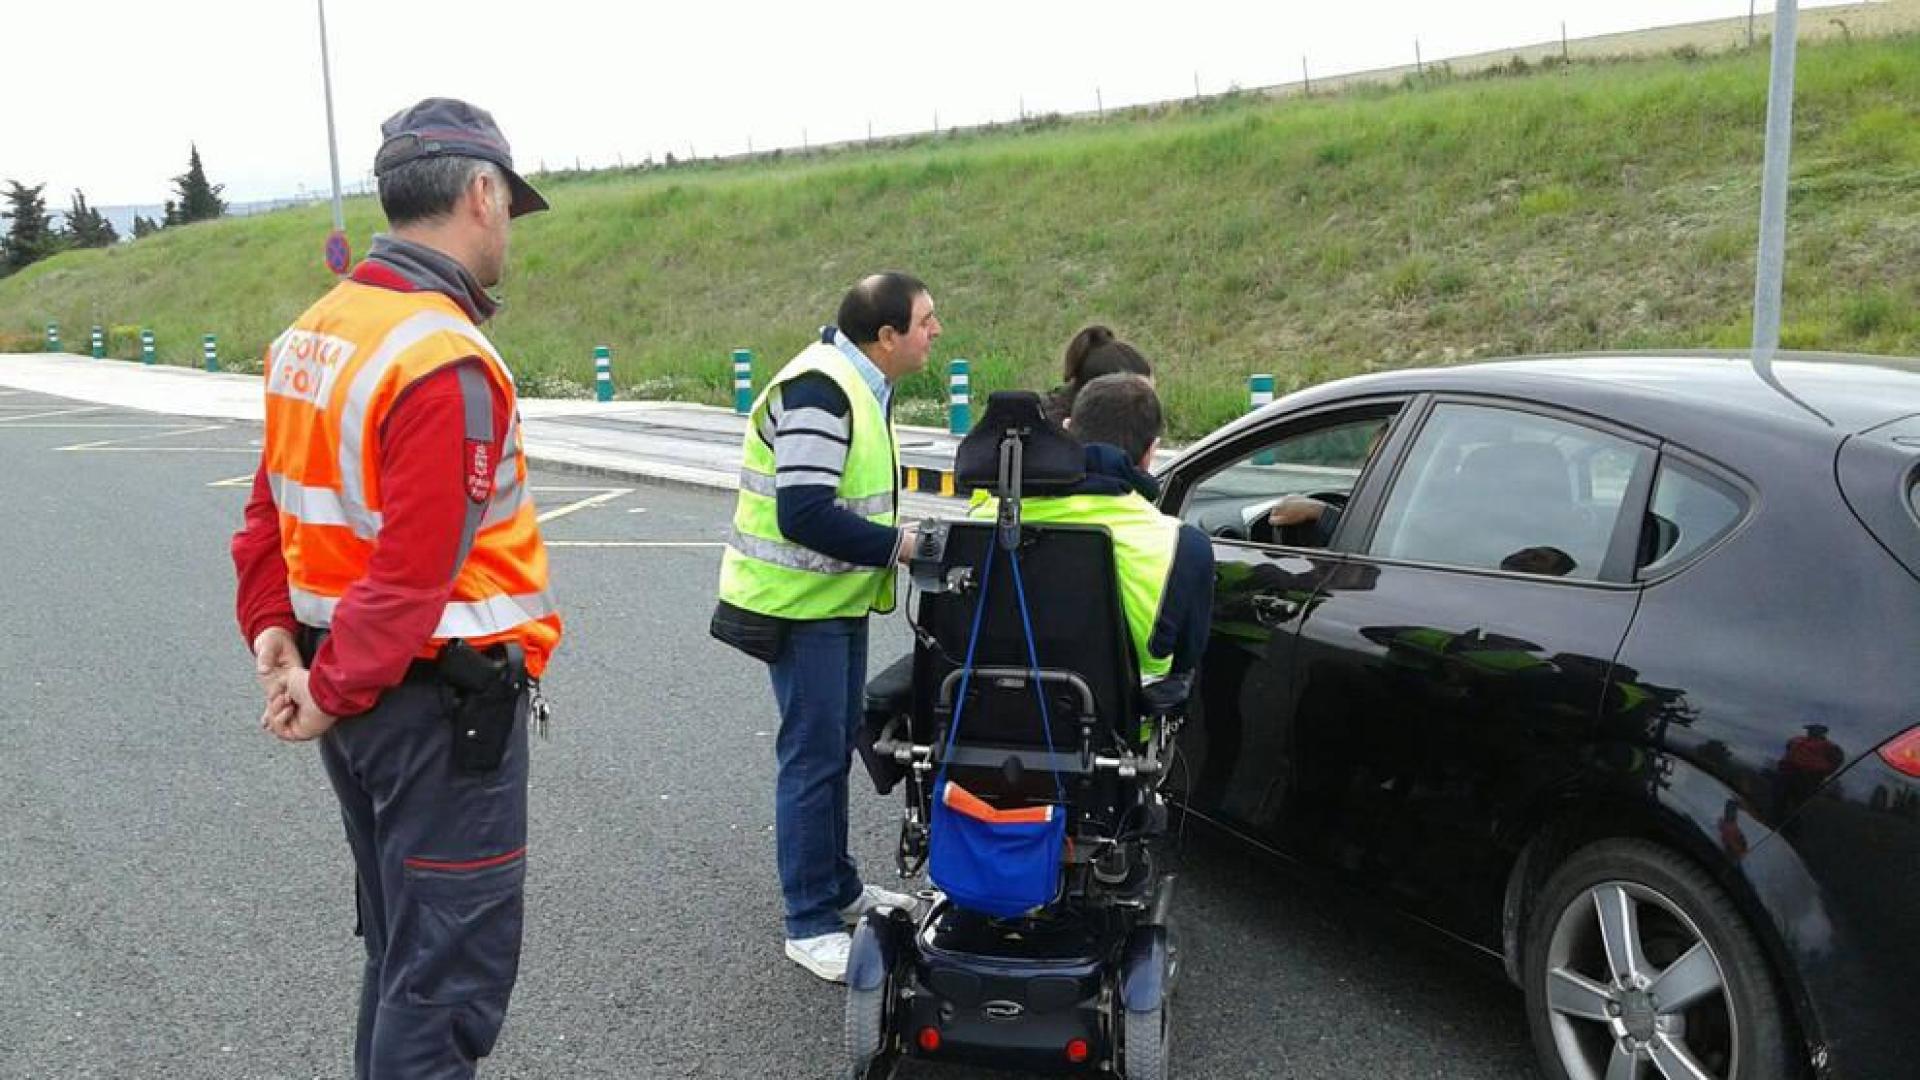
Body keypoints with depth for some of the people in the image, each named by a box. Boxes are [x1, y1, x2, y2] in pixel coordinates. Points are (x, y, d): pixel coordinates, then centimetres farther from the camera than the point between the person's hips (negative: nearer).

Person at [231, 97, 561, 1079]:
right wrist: (333, 694, -13)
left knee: (401, 950, 24)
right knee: (453, 970, 4)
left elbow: (271, 511, 10)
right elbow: (413, 573, -24)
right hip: (444, 702, -9)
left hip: (362, 696, 9)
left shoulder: (314, 331, 7)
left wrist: (272, 629, 5)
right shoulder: (446, 362, -22)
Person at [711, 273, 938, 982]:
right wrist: (897, 545, -23)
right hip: (800, 604, -10)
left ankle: (839, 888, 35)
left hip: (837, 598, 10)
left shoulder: (861, 384, 10)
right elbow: (805, 515, -30)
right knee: (814, 756, -3)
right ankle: (811, 925, 8)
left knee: (835, 748, 19)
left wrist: (895, 540, 5)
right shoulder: (819, 390, -23)